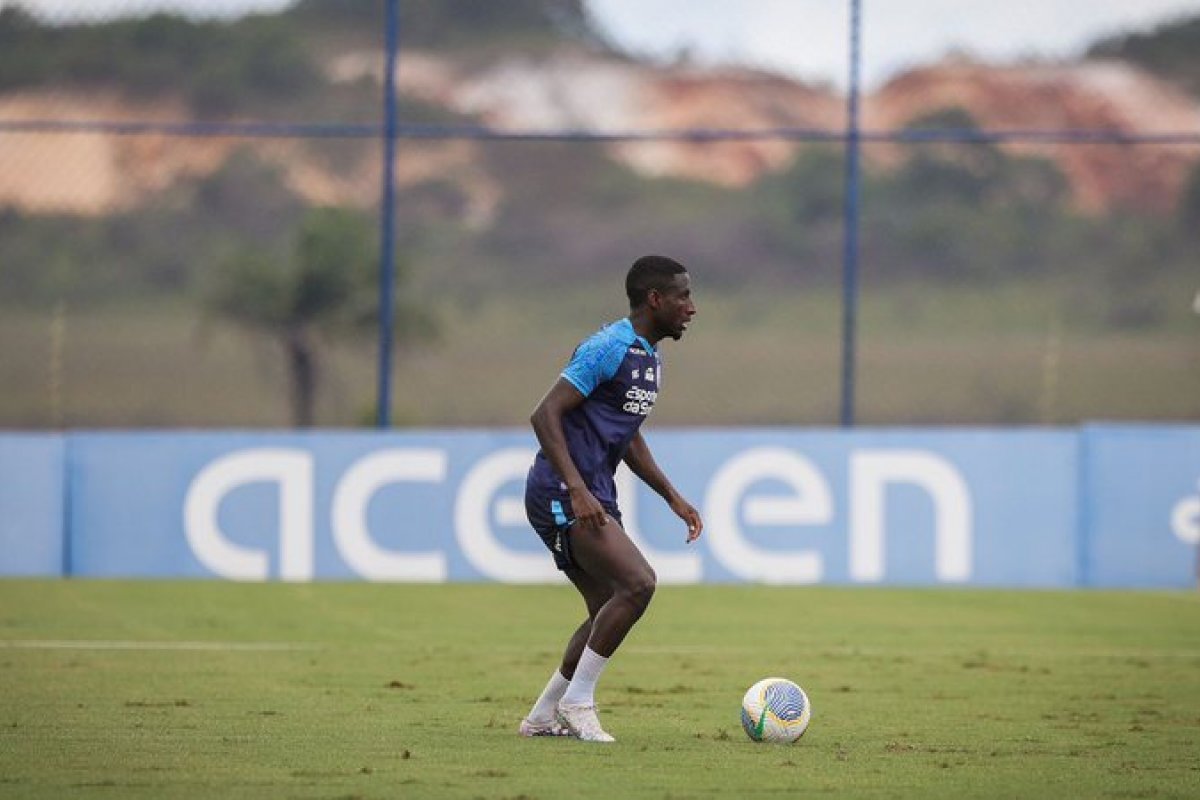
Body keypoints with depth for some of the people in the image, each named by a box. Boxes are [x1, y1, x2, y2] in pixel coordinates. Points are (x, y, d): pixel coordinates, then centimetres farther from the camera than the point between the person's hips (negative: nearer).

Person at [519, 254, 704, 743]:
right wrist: (577, 489, -28)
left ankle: (542, 718, 18)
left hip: (592, 498, 10)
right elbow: (545, 415, -21)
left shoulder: (649, 358, 16)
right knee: (637, 583, -21)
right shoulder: (609, 349, -15)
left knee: (610, 611, 10)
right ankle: (577, 700, -12)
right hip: (561, 495, -10)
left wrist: (673, 498, 22)